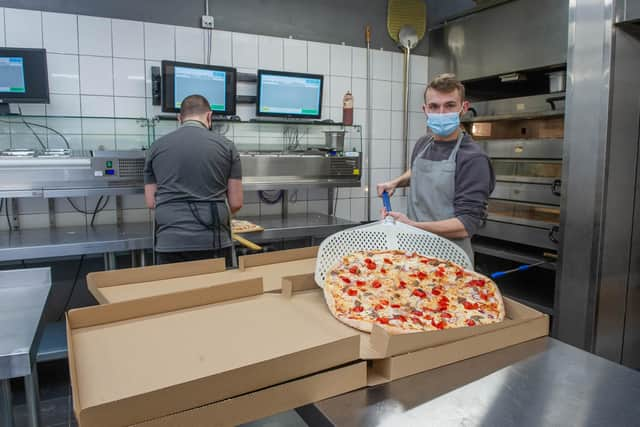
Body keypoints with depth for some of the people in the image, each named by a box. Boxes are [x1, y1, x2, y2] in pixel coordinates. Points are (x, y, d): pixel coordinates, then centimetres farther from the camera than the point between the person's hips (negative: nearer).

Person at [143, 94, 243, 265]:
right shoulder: (226, 146, 2)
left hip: (170, 243, 2)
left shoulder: (157, 147, 6)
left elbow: (151, 202, 11)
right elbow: (236, 203, 2)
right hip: (213, 242, -1)